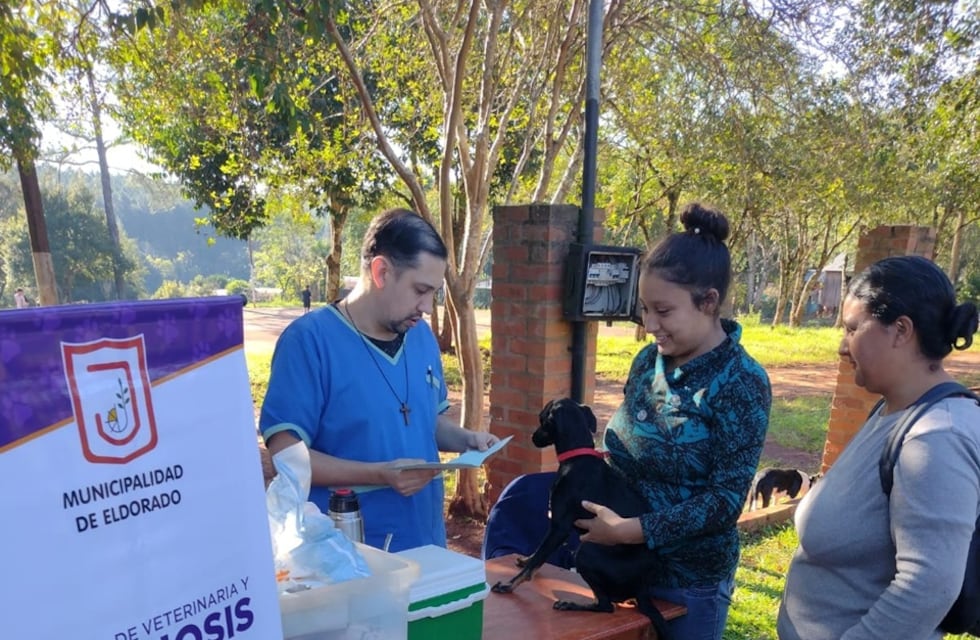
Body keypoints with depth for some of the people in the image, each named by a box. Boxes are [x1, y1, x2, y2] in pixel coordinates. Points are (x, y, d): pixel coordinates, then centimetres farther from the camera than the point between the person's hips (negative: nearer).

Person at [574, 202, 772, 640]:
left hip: (690, 579, -5)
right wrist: (591, 497, -8)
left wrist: (628, 530, -25)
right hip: (624, 563, 5)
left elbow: (727, 500, -20)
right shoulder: (649, 360, -2)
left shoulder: (741, 383, -18)